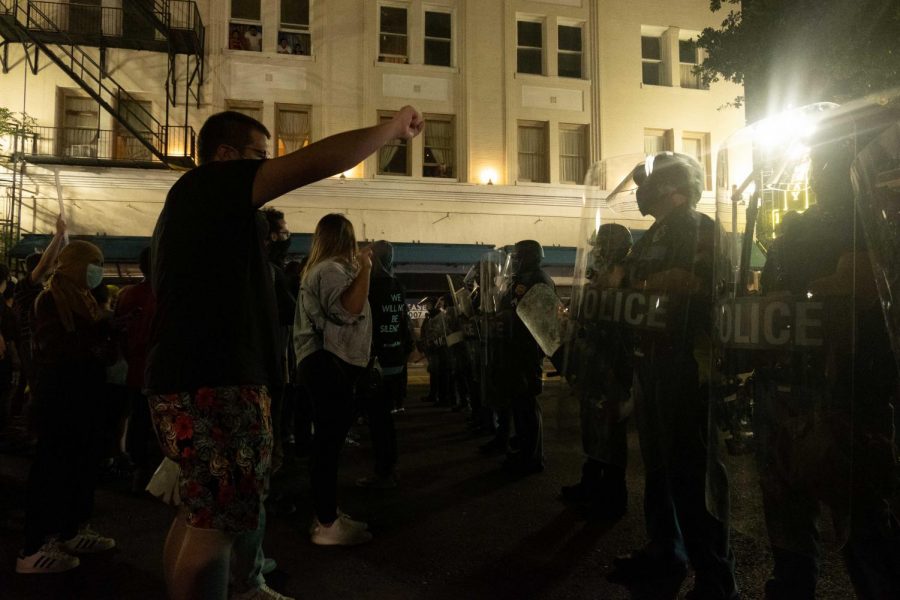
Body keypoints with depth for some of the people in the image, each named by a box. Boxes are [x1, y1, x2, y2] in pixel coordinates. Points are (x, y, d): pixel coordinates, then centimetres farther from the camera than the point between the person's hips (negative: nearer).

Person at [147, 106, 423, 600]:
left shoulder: (189, 199, 22)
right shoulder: (211, 182, -8)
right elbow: (314, 162, -16)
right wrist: (393, 128, -7)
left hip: (186, 379, 11)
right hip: (216, 382, -11)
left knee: (198, 513, 18)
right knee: (220, 520, -5)